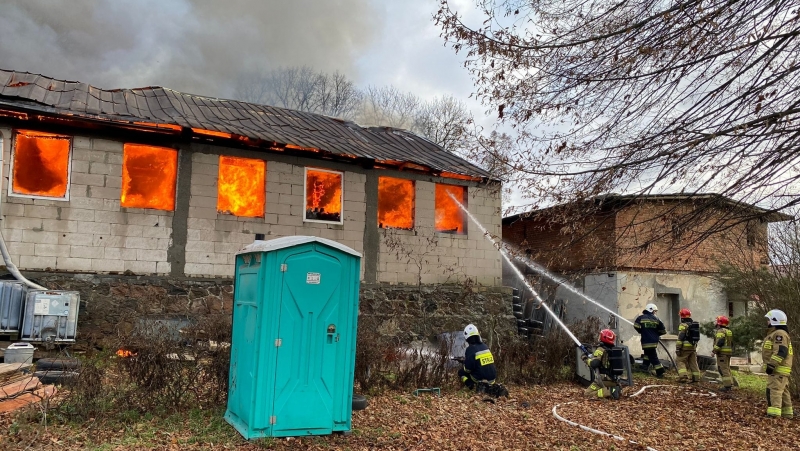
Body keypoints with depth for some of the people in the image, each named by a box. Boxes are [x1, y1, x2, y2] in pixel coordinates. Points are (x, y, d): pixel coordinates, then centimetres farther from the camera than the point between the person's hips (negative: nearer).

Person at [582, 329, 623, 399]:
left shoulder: (601, 350, -10)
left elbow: (594, 363, -21)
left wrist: (585, 358, -3)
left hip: (603, 380, -8)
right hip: (614, 381, 8)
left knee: (588, 394, -3)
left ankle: (609, 391, -17)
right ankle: (615, 390, 3)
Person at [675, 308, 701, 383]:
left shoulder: (683, 325, -12)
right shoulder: (695, 324, 14)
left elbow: (680, 338, -18)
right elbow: (696, 336, 19)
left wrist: (677, 348, -17)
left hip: (685, 347, -7)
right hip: (693, 346, 7)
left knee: (681, 361, -1)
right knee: (693, 362, 13)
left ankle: (683, 376, -13)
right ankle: (696, 377, 15)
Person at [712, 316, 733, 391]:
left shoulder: (721, 331, -14)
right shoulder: (729, 331, 17)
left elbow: (719, 342, -23)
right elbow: (731, 343, 21)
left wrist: (714, 351, -19)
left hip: (722, 352, -10)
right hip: (729, 352, 10)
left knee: (723, 369, -8)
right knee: (727, 368, 15)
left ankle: (727, 386, -10)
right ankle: (729, 384, 17)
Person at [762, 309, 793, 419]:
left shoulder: (780, 334, -16)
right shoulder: (773, 334, 20)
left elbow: (781, 352, -25)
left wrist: (771, 365, -26)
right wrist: (771, 365, 26)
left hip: (778, 370, -11)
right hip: (777, 370, 11)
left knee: (774, 391, -14)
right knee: (783, 391, 17)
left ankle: (774, 414, -18)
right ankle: (787, 414, 26)